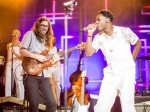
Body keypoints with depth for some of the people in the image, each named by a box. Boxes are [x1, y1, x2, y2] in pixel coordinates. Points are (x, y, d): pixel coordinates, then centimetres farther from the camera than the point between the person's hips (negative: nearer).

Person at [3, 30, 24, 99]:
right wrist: (4, 70, 15)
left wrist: (15, 53, -20)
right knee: (7, 84, -4)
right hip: (9, 65, 4)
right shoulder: (9, 45, 20)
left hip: (18, 65, -4)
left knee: (19, 84, -13)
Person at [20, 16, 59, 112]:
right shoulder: (30, 34, 5)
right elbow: (22, 51, -8)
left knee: (53, 103, -3)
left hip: (44, 75, 6)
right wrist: (37, 56, -16)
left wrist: (55, 59, -1)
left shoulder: (47, 40, 22)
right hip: (31, 74, -5)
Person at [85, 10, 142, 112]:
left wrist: (131, 60, 7)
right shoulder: (99, 37, 5)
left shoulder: (124, 31, -4)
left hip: (126, 70, -3)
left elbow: (138, 44, 9)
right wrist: (90, 34, -8)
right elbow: (88, 53, -4)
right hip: (110, 73, 3)